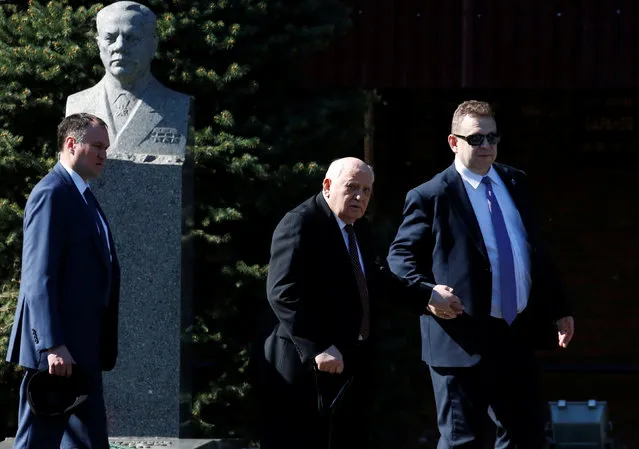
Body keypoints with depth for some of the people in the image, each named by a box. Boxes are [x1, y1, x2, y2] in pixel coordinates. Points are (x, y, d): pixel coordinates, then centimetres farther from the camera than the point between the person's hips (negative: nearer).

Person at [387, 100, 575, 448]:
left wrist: (558, 308, 19)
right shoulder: (431, 196, -3)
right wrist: (428, 293, -21)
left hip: (518, 334, 6)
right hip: (464, 338, -6)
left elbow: (535, 251, 20)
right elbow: (400, 256, -3)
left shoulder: (516, 183, 14)